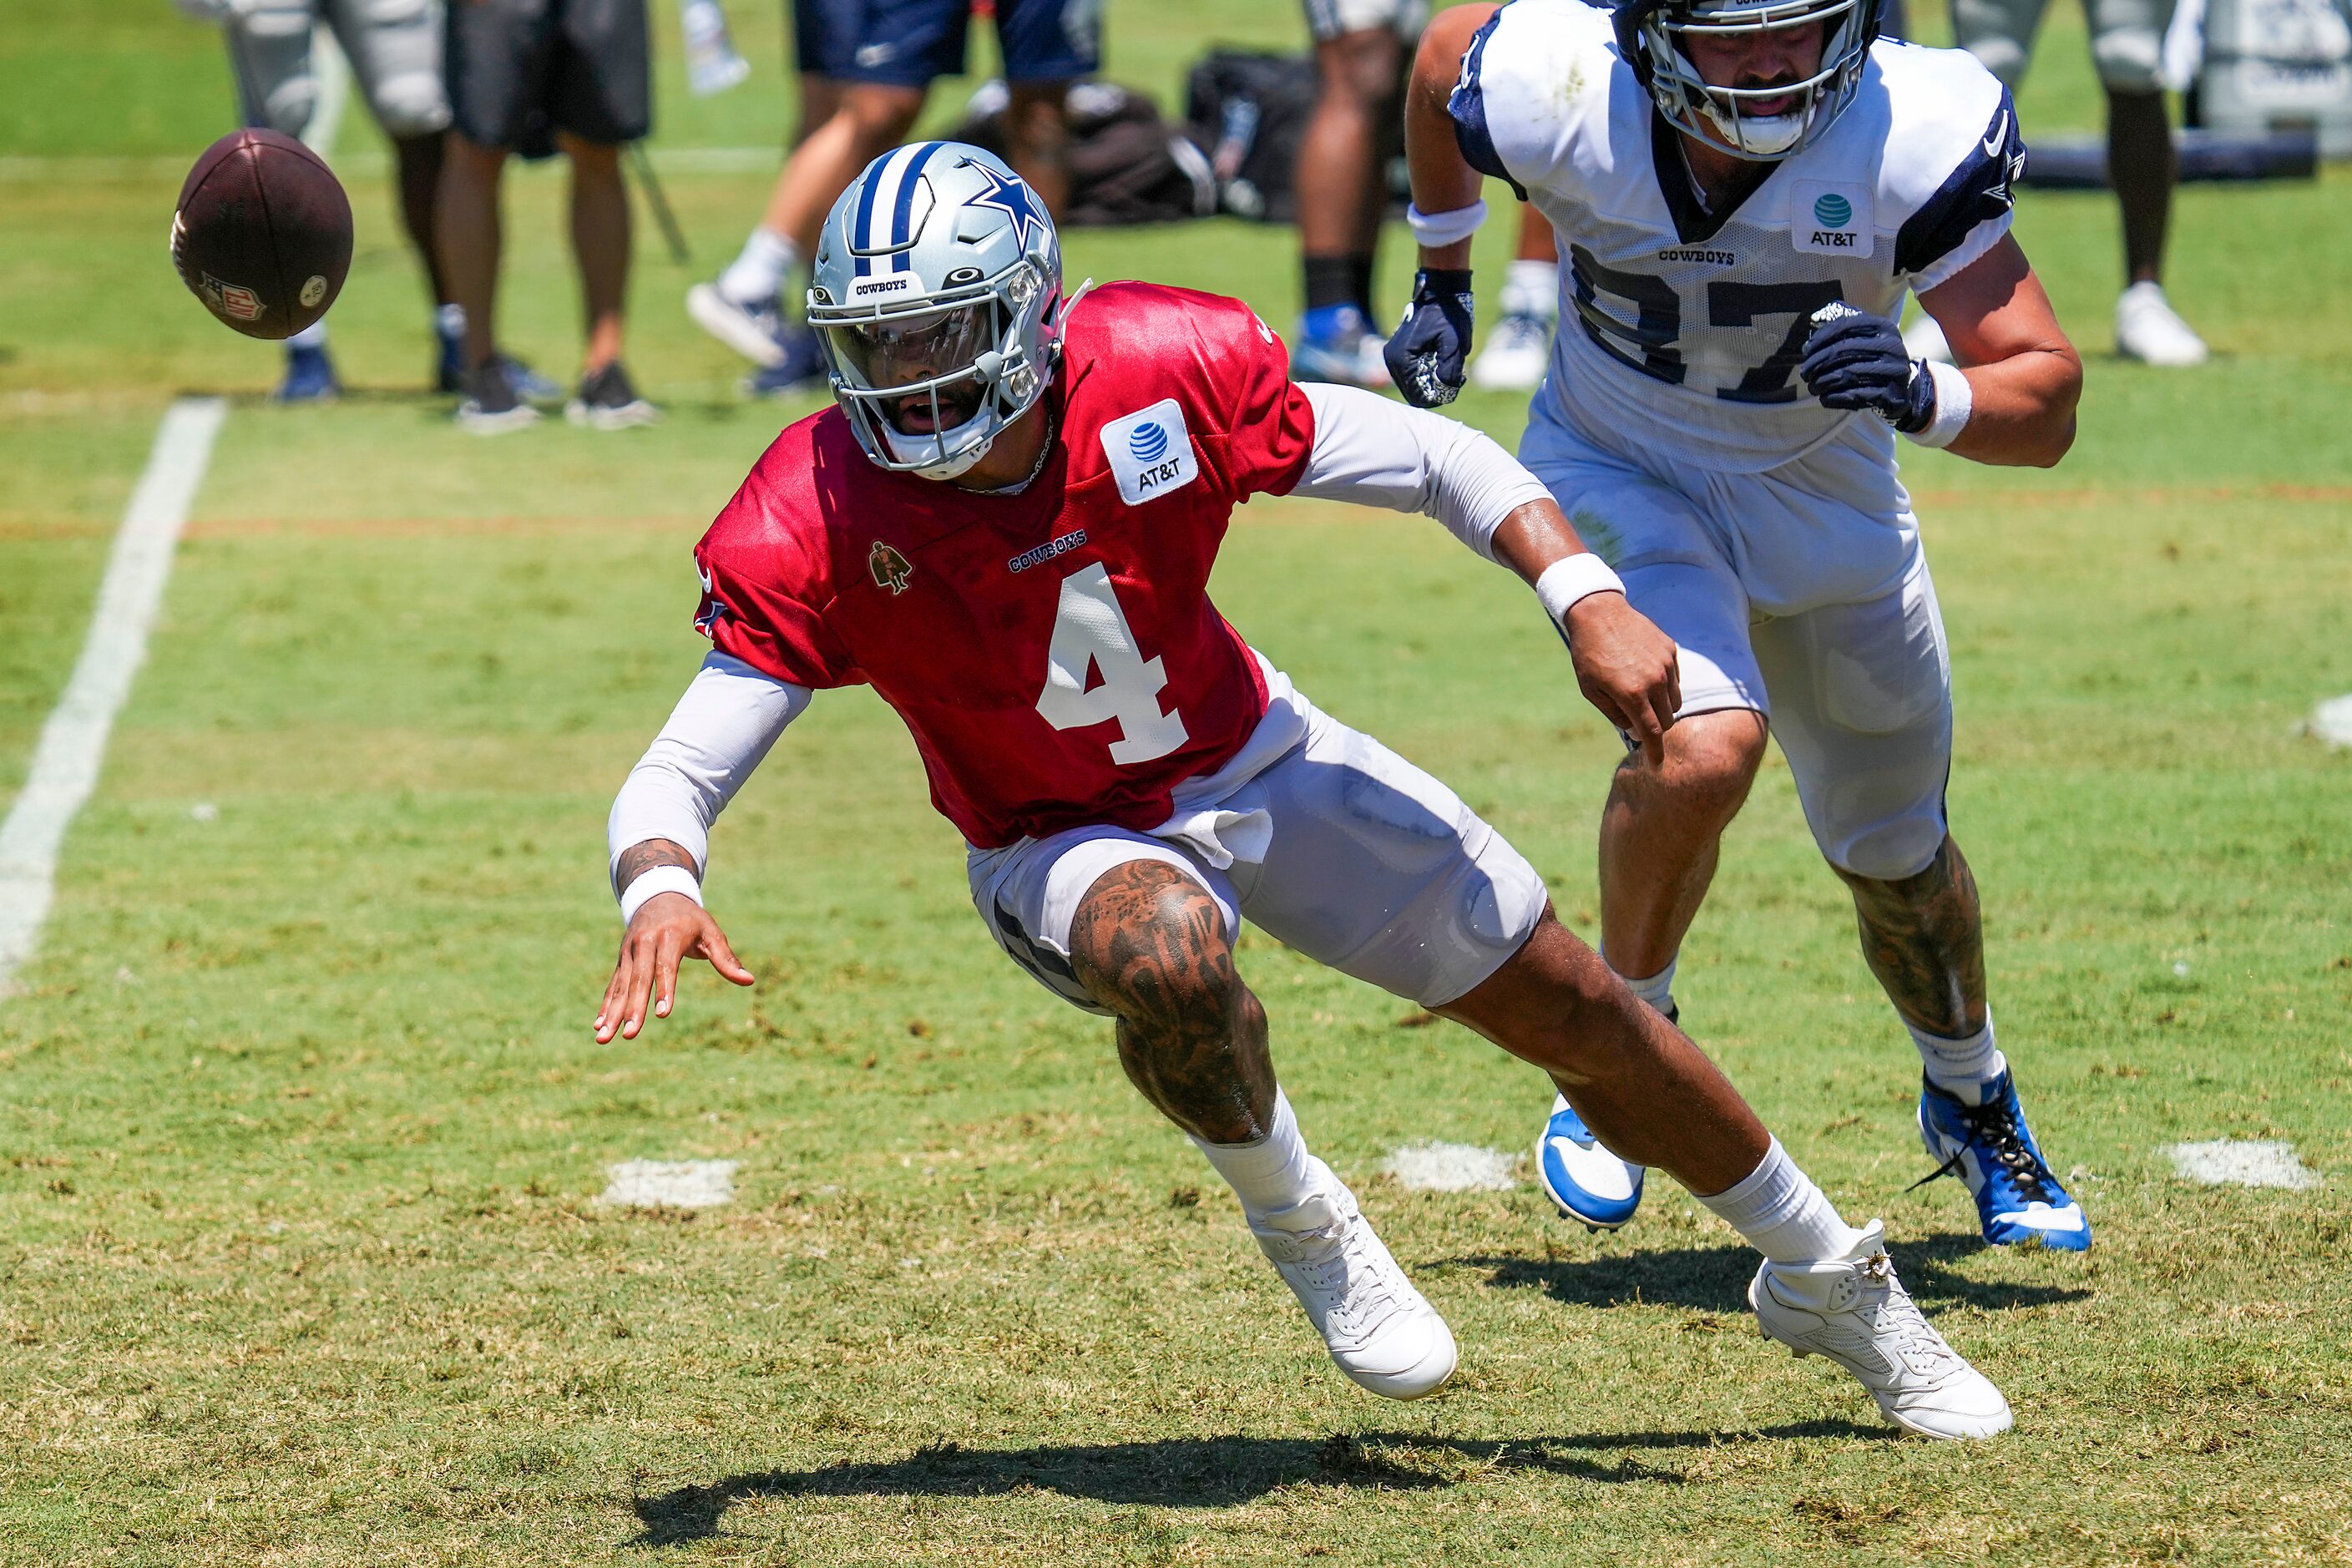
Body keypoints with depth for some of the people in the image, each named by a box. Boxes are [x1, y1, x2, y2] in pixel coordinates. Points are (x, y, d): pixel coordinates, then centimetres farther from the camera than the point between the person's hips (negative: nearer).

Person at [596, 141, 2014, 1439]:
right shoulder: (821, 527, -27)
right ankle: (1298, 1224, -7)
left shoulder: (1163, 376, -25)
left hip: (1256, 760, 2)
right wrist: (662, 889, -51)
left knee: (1576, 1010, 7)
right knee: (1169, 955, -38)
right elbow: (677, 773, -28)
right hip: (1068, 849, -2)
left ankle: (1830, 1284, 32)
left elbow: (1434, 462, -14)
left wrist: (1585, 598, -29)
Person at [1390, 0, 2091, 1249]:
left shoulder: (1912, 139, -29)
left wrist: (1923, 396, -46)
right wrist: (1442, 279, 9)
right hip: (1622, 474, -2)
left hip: (1826, 492, 2)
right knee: (1704, 744, -29)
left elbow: (2046, 408, -25)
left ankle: (1971, 1102, 45)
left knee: (1894, 853, 14)